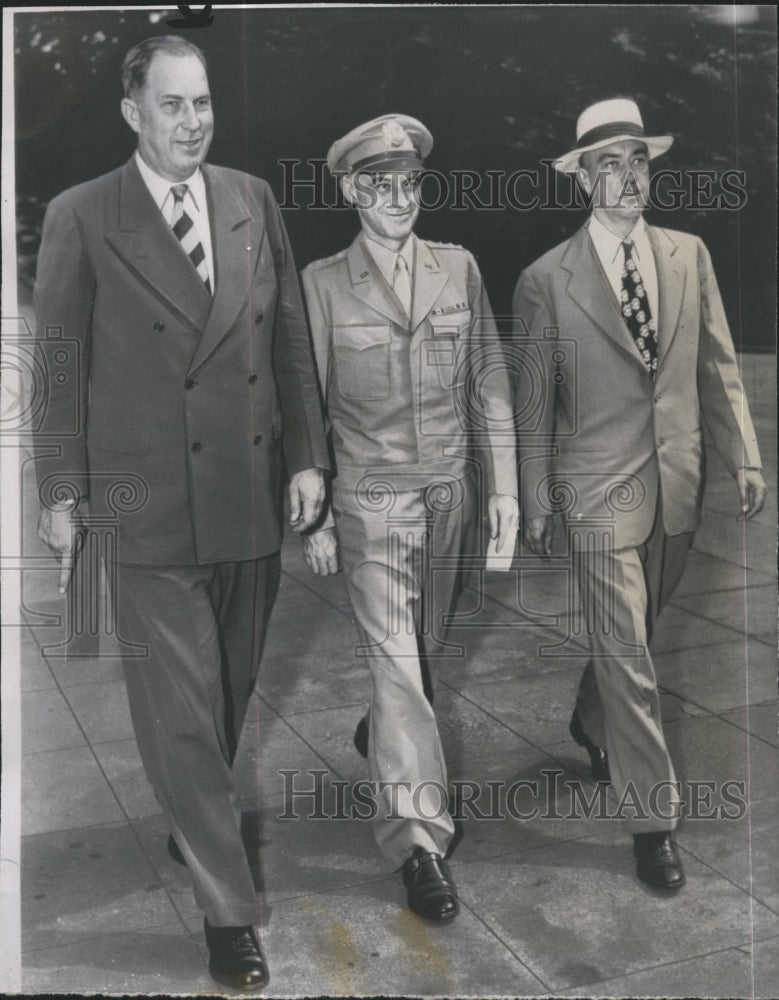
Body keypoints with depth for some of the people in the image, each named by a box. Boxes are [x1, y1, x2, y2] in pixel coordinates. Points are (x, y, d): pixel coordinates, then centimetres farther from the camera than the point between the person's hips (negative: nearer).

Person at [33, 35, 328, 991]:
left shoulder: (254, 200, 7)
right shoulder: (80, 218, -4)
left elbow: (290, 338, 9)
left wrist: (306, 455, 4)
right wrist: (61, 493, -3)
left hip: (251, 494, 4)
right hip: (148, 502, -4)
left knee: (230, 693, 17)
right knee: (180, 710, -1)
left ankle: (194, 823, 43)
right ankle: (228, 907, 12)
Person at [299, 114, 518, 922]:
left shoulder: (460, 269, 4)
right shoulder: (322, 284, -5)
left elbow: (490, 384, 7)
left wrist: (503, 487, 3)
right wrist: (313, 516, -3)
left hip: (450, 493, 4)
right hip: (370, 500, -3)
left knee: (426, 646, 17)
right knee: (397, 663, -6)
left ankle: (379, 736, 47)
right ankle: (419, 838, 2)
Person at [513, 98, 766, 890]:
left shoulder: (688, 255, 5)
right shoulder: (547, 280, -6)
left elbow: (718, 365, 9)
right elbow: (534, 402, -3)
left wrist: (744, 456, 2)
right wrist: (534, 503, -1)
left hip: (677, 482, 4)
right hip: (600, 489, -4)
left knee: (630, 631, 19)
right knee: (626, 652, -1)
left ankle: (592, 726, 48)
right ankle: (652, 819, 11)